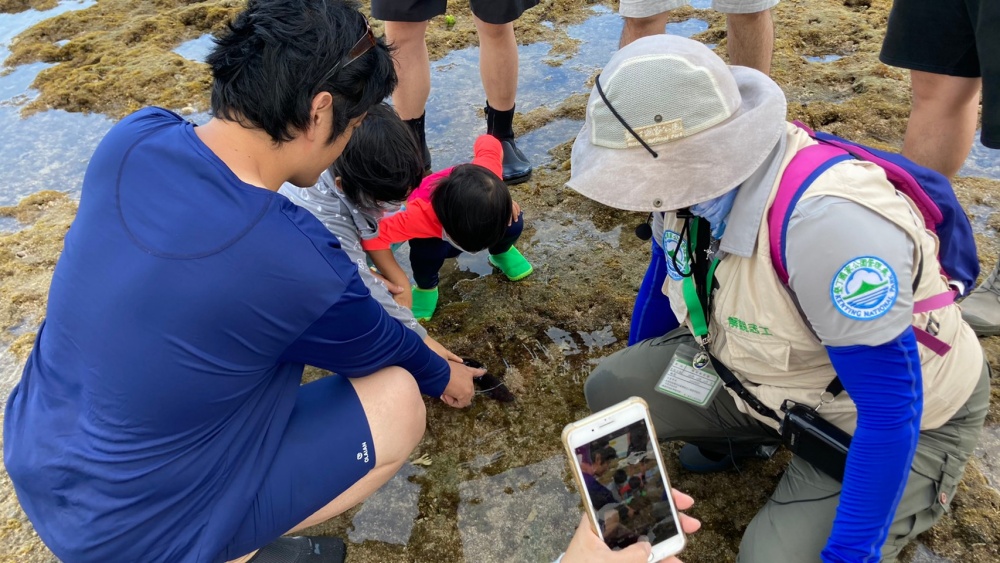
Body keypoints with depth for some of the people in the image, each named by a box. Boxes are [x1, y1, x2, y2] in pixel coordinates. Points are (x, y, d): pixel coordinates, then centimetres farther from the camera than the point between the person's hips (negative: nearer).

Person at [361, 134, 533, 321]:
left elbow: (488, 143, -20)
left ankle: (501, 252, 16)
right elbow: (373, 237, -49)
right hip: (433, 231, -3)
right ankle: (426, 287, 2)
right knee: (428, 251, -34)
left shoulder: (487, 180, -41)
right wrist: (401, 283, -51)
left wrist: (502, 198, -19)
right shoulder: (424, 213, -48)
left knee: (513, 223, -22)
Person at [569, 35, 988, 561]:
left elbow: (891, 407, -32)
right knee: (608, 388, -7)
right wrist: (639, 385, 19)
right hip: (771, 377, 6)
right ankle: (735, 437, 20)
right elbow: (671, 276, 6)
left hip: (899, 423, -5)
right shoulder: (703, 178, -15)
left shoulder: (825, 220, -40)